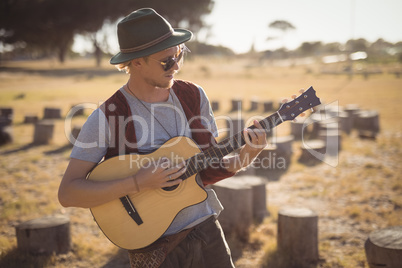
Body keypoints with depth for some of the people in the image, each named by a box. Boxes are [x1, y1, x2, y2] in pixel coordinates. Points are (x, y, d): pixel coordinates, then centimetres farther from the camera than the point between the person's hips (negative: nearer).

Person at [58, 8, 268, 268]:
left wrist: (242, 159, -14)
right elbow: (67, 193, -18)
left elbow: (208, 171, 4)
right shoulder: (107, 118, -15)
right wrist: (138, 183, -25)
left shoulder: (193, 96, -1)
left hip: (206, 227, 4)